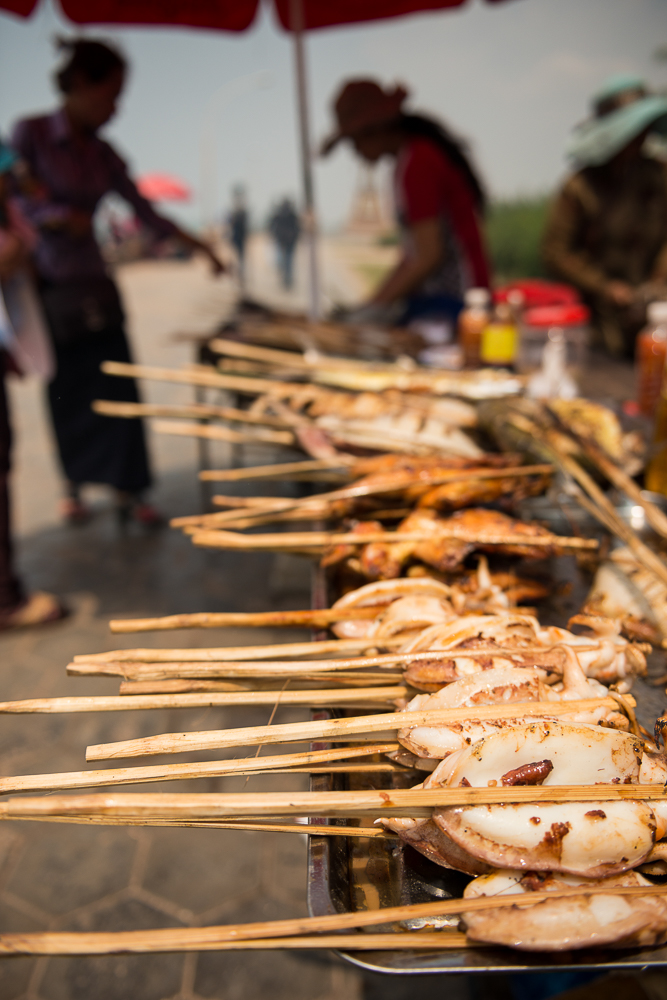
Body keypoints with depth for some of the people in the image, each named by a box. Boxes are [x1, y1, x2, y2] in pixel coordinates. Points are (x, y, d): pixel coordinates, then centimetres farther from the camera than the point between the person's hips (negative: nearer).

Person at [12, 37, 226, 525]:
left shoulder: (102, 153, 8)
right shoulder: (29, 134, -6)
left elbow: (144, 208, 11)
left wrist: (200, 246, 7)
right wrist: (58, 216, -23)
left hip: (94, 287, 4)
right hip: (48, 287, -4)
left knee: (119, 389, -1)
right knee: (67, 394, 5)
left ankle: (127, 491, 9)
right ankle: (74, 486, 25)